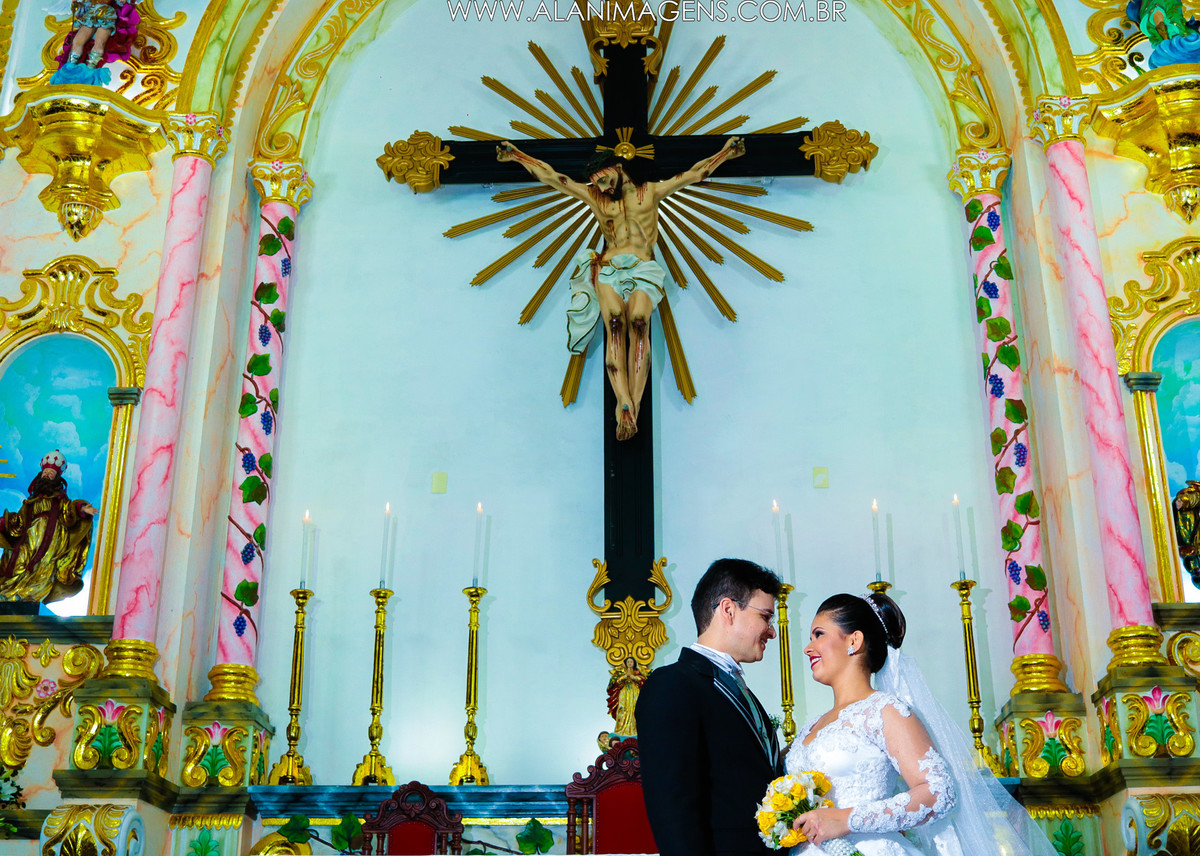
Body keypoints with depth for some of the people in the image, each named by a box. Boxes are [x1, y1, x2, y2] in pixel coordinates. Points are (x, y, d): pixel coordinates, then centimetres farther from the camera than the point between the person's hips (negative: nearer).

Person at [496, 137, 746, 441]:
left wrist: (725, 153, 13)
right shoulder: (593, 195, 21)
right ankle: (625, 405, -43)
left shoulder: (651, 191, 19)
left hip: (643, 270, -1)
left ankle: (631, 407, -41)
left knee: (638, 324, -29)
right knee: (615, 325, -28)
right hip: (608, 268, 1)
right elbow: (549, 176, 19)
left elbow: (695, 173, 19)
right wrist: (516, 155, 15)